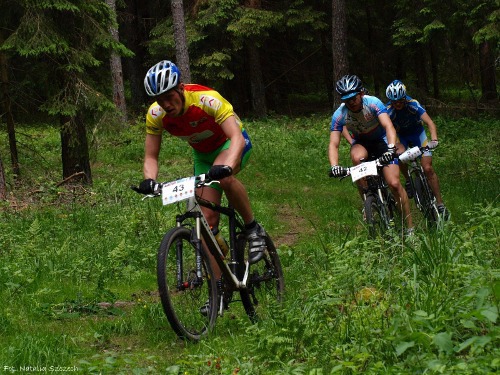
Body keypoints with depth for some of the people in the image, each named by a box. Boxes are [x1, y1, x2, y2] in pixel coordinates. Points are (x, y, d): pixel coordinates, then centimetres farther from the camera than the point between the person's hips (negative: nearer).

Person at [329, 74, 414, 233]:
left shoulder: (373, 103, -29)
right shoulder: (339, 115, -24)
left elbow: (388, 126, -39)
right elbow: (333, 144, -27)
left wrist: (391, 148, -58)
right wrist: (334, 166, -46)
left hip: (381, 140, -1)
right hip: (361, 142, 1)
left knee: (394, 183, -15)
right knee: (357, 158, -37)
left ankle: (410, 226, -1)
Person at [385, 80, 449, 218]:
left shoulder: (413, 104, -29)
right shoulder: (388, 110, -25)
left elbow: (429, 122, -37)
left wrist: (434, 139, -54)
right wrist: (397, 147, -45)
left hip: (417, 133, -1)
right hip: (400, 135, 1)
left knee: (427, 168, -13)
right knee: (400, 154, -33)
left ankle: (440, 203, -7)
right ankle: (408, 181, -4)